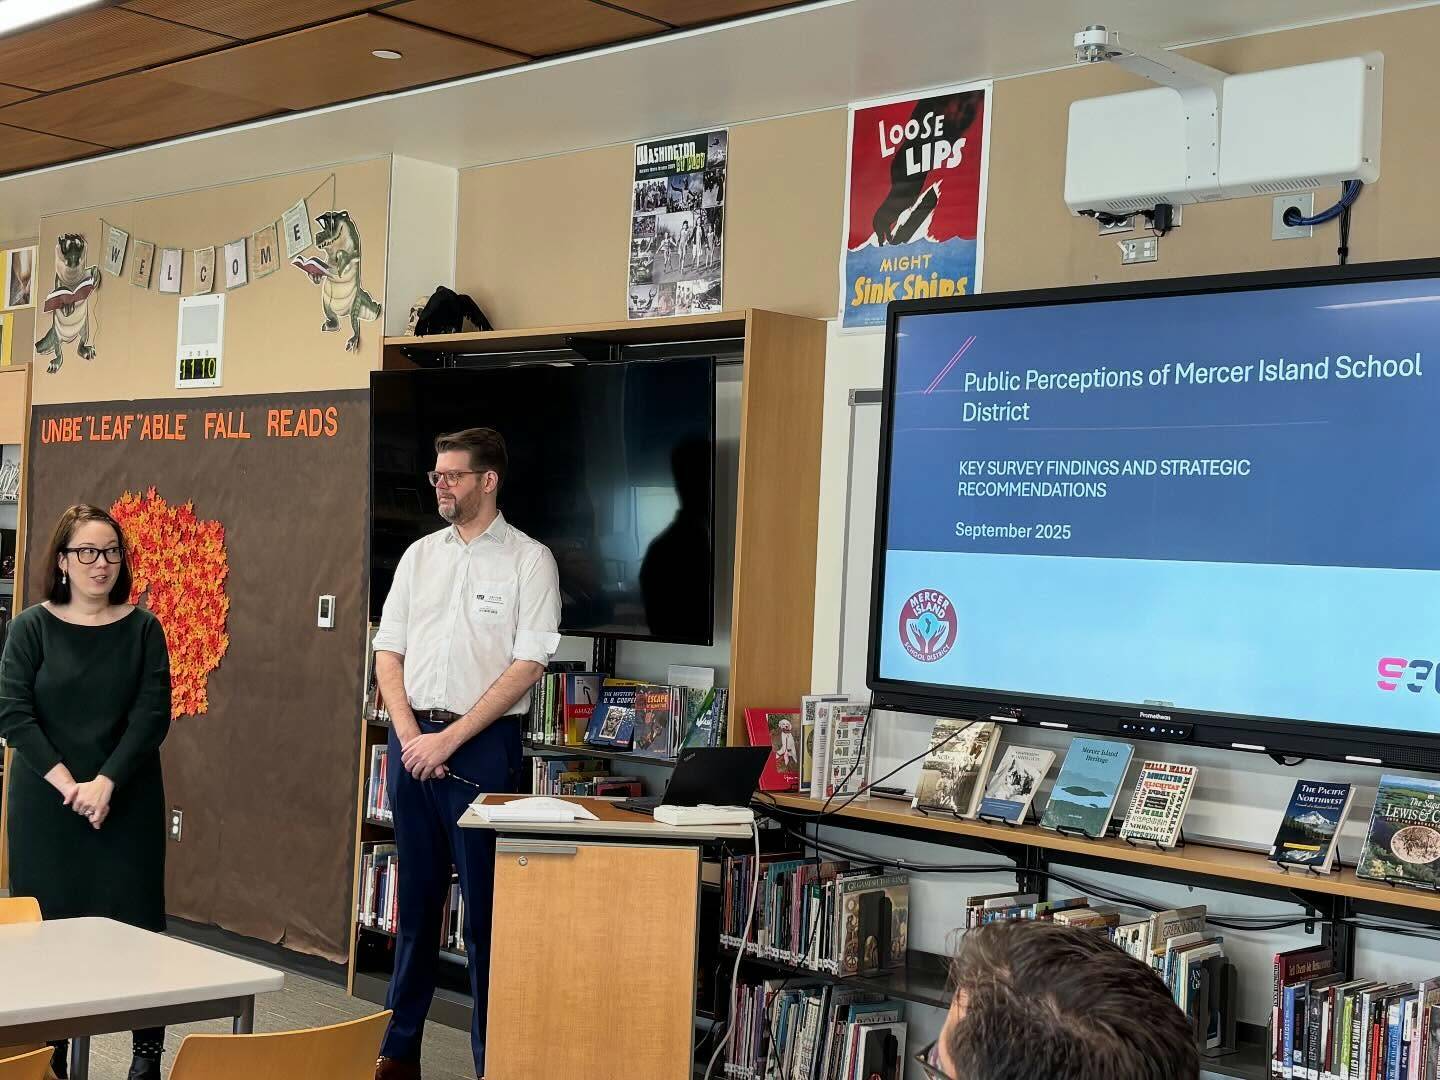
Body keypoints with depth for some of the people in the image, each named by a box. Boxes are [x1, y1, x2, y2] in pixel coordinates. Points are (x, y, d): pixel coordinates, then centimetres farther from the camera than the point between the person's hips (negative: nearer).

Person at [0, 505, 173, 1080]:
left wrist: (107, 782, -15)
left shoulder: (143, 628, 2)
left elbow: (153, 714, -4)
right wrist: (66, 784, -14)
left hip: (127, 802, 0)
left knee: (132, 923, 0)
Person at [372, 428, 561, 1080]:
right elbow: (388, 653, 10)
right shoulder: (420, 555, 11)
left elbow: (527, 667, -11)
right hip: (413, 739, 5)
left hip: (483, 744, -5)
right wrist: (411, 735, -6)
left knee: (487, 904, -2)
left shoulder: (528, 560, -4)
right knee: (416, 898, 12)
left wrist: (449, 739, -13)